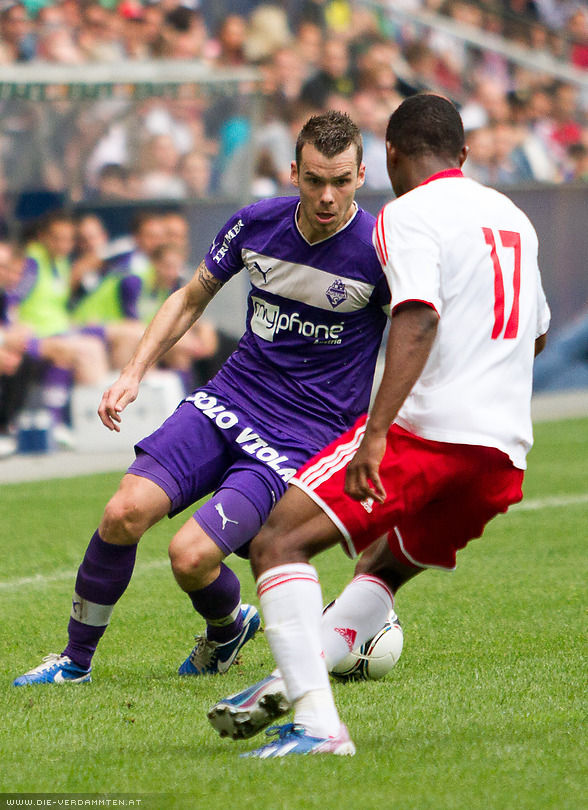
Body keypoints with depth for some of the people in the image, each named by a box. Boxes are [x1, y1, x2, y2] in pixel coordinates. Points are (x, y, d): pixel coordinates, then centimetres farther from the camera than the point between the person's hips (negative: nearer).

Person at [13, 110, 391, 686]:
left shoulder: (379, 250, -14)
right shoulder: (256, 223, -2)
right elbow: (191, 298, 15)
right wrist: (134, 373, 6)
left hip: (304, 438, -4)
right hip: (225, 402, 4)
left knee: (191, 556, -20)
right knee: (125, 512, -16)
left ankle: (227, 629, 16)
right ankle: (75, 660, 5)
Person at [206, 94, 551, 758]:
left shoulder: (408, 213, -4)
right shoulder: (513, 217, 20)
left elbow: (418, 322, -20)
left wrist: (377, 433, -27)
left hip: (427, 426, -8)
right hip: (505, 451, 8)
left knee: (279, 544, -9)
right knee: (384, 565, 27)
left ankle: (316, 722, -22)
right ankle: (286, 690, 15)